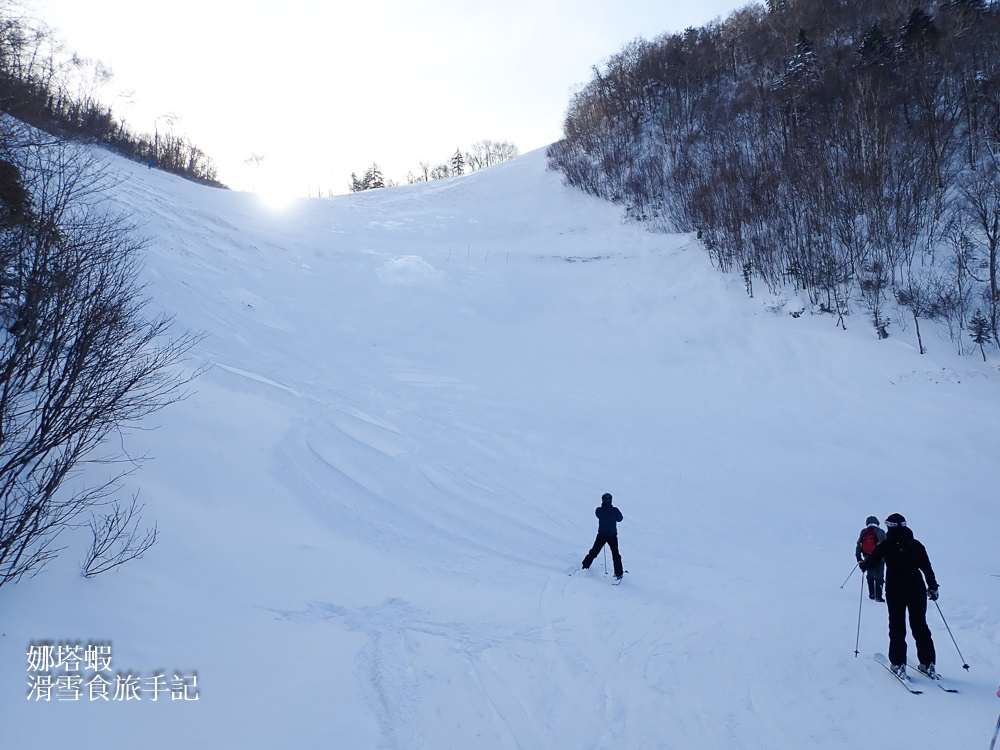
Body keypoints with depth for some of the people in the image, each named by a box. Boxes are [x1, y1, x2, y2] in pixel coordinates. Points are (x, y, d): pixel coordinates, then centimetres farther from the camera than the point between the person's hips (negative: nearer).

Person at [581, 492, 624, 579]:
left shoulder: (599, 510, -8)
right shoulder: (615, 510, -11)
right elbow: (619, 519, 6)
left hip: (601, 535, 1)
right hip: (612, 535, -1)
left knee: (594, 551, 17)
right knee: (615, 554, 8)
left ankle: (585, 566, 21)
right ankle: (618, 573, 4)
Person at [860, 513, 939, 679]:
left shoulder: (886, 545, -5)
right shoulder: (916, 545, 4)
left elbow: (871, 562, -2)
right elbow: (927, 568, 8)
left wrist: (862, 564, 21)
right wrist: (933, 587, 20)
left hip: (895, 592, -3)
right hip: (917, 590, 3)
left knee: (897, 627, 5)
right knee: (920, 626, 12)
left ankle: (898, 664, 1)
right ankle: (927, 664, 12)